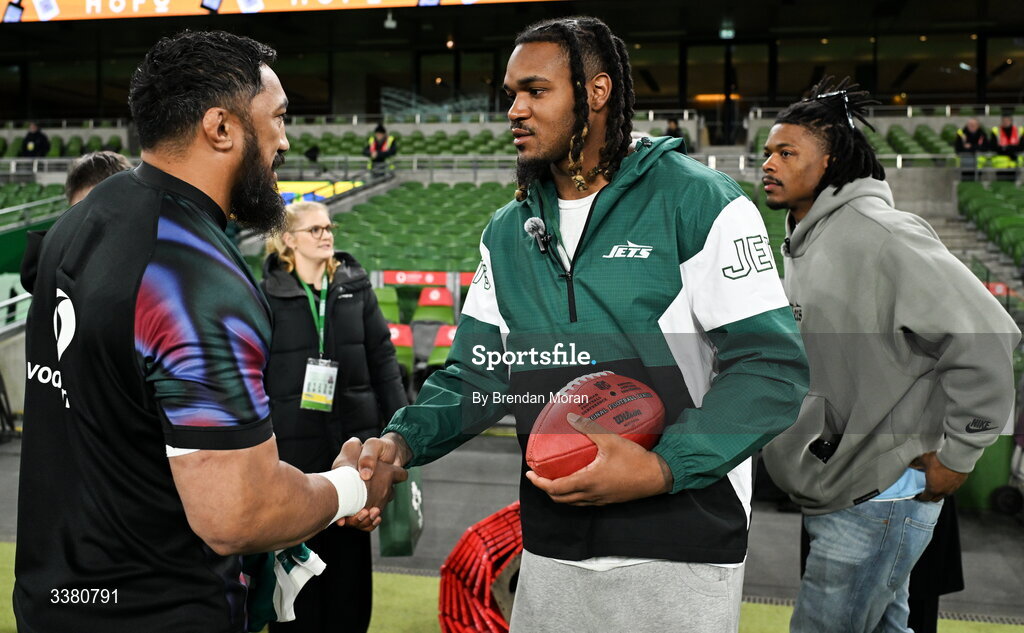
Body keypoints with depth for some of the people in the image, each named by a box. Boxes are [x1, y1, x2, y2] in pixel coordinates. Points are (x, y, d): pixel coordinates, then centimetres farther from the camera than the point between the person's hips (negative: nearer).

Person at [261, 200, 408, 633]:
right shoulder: (267, 295, -2)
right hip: (294, 444, -2)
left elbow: (382, 357, 7)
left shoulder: (355, 286, 5)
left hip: (354, 439, 2)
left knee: (351, 545, 12)